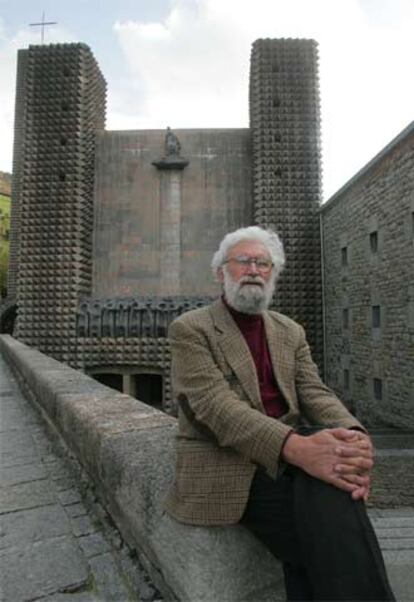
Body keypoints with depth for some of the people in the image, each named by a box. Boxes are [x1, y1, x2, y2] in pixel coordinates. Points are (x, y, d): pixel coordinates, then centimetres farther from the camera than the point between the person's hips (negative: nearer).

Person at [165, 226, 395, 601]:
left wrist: (353, 436, -22)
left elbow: (314, 393, 2)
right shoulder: (190, 329, -4)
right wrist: (296, 446, -33)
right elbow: (214, 403, -18)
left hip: (292, 453, 5)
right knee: (329, 533, -26)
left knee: (328, 482, -28)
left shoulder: (291, 332, 14)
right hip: (226, 462, -4)